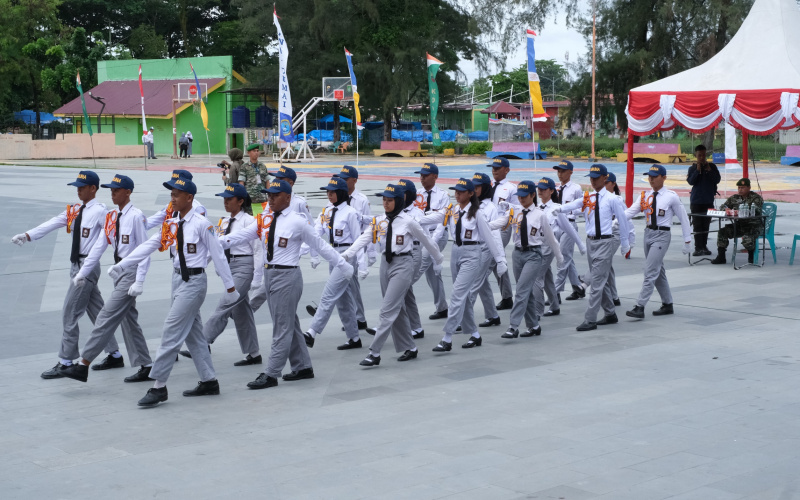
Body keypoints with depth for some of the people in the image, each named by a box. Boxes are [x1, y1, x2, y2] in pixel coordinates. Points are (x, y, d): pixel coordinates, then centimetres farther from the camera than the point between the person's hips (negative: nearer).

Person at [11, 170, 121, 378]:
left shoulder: (100, 211, -13)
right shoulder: (74, 211, 10)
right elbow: (53, 223, 0)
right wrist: (27, 235, -12)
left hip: (87, 267, -8)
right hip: (76, 265, 8)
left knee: (69, 314, -5)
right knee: (97, 313, 15)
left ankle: (65, 363, 4)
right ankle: (114, 355, 25)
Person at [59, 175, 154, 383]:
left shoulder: (136, 216, -15)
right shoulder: (112, 217, 9)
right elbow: (99, 246, 9)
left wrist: (139, 282, -20)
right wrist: (82, 272, 6)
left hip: (131, 272, -9)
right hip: (119, 271, 9)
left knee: (107, 318, -9)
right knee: (129, 320, 13)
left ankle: (83, 365, -7)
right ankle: (145, 366, 21)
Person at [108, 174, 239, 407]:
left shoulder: (202, 224, -13)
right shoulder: (171, 224, 8)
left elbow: (218, 255, -9)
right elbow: (148, 246, 3)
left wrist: (230, 287, -5)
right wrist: (121, 265, -4)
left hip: (194, 281, -8)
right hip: (178, 280, 8)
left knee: (172, 331, -10)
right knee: (192, 333, 13)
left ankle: (158, 387, -7)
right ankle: (209, 381, 24)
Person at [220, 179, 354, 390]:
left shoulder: (297, 221, -9)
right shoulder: (265, 219, 8)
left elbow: (320, 245, -3)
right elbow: (243, 234, -3)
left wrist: (343, 264, 2)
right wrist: (218, 241, -17)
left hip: (287, 276, -7)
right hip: (269, 273, 7)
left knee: (283, 327, -3)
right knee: (289, 324, 16)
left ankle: (270, 374, 0)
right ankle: (302, 367, 28)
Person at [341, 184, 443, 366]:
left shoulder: (408, 222, -8)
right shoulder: (379, 221, 4)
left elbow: (426, 240, 4)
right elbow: (364, 238, -7)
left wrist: (439, 259, 15)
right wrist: (346, 254, -22)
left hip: (403, 264, -6)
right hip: (386, 263, 6)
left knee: (388, 310, -11)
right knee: (397, 309, 13)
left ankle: (374, 353, -11)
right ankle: (410, 348, 26)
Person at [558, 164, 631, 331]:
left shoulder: (612, 199, -6)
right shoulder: (587, 198, 6)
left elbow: (622, 221, 0)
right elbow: (573, 205, -14)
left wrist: (625, 244, 4)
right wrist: (559, 209, -35)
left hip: (605, 242, -6)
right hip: (590, 241, 6)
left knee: (597, 281, -9)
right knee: (602, 280, 15)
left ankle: (590, 320, -9)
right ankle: (610, 314, 28)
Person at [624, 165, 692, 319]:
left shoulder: (671, 196, -7)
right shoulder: (645, 196, 7)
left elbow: (683, 218, -2)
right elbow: (631, 211, -5)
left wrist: (687, 241, -2)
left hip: (662, 235, -7)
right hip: (648, 233, 7)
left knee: (650, 272, -13)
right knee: (658, 272, 15)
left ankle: (640, 307, -16)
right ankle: (667, 305, 28)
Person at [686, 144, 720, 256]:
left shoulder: (712, 166, 4)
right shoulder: (692, 168, 0)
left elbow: (717, 180, -3)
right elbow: (690, 181, -12)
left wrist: (709, 170, -12)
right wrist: (698, 170, -16)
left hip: (709, 200, 2)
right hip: (696, 201, -2)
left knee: (706, 224, 8)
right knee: (697, 224, -4)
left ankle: (704, 246, 16)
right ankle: (698, 247, -4)